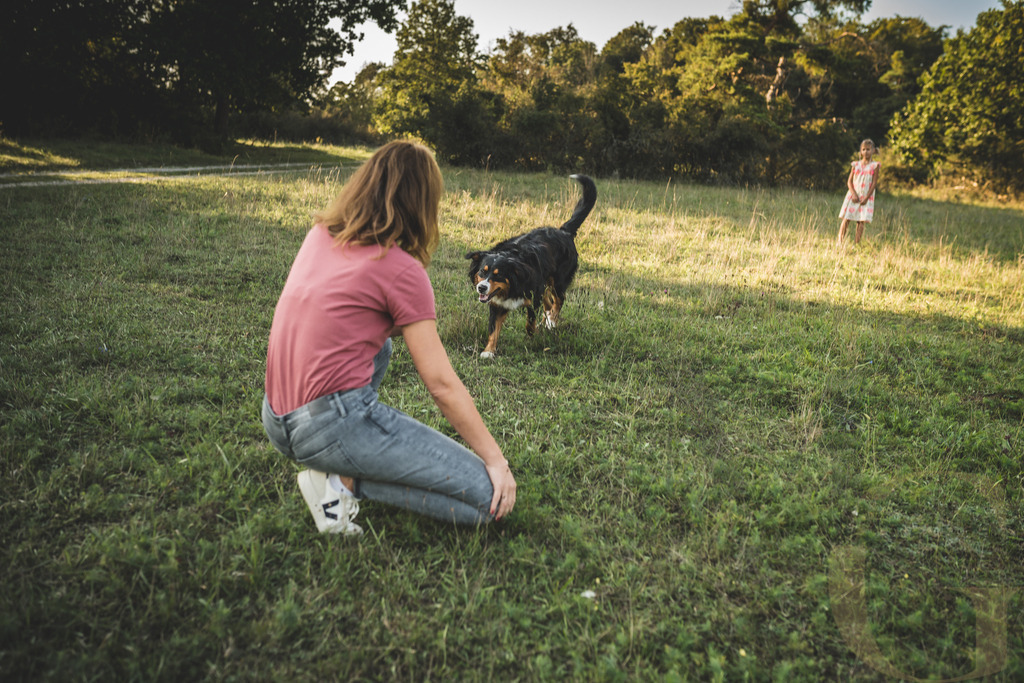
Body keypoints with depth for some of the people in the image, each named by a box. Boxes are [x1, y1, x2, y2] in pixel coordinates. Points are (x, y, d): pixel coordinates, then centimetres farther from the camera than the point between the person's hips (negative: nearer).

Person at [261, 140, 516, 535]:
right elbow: (442, 385, -9)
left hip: (277, 422, 8)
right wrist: (496, 460, -2)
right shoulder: (401, 269, -10)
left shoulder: (320, 234, 9)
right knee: (489, 499, -3)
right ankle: (344, 482, -8)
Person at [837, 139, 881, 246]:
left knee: (861, 221, -5)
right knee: (846, 219, -4)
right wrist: (853, 194, -10)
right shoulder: (855, 165, 8)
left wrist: (866, 197, -10)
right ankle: (839, 242, -2)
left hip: (866, 198, -2)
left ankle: (856, 244, -2)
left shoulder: (875, 165, 2)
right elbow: (849, 181, 5)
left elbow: (874, 183, -2)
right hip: (853, 196, 2)